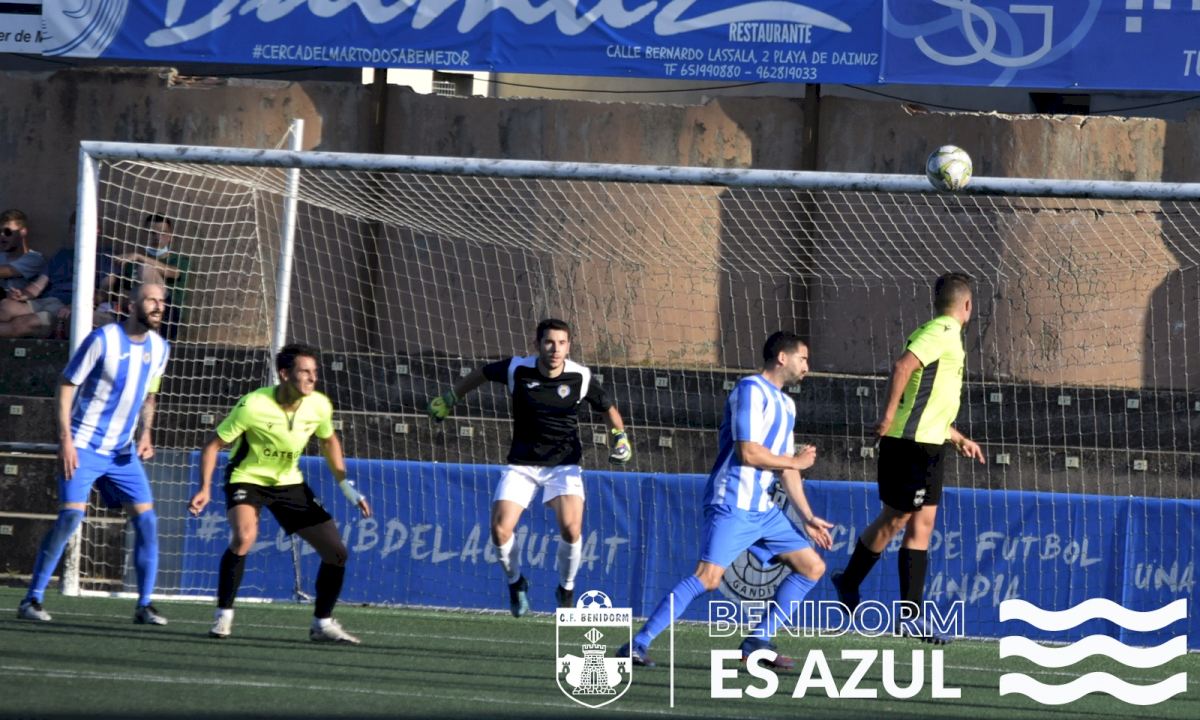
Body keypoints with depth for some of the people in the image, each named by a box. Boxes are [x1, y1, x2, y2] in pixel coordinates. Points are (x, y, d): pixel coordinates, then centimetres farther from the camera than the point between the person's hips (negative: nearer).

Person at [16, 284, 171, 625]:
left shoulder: (158, 348, 6)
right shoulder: (103, 340, -12)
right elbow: (66, 386, -9)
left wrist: (145, 435, 3)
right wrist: (65, 439, -17)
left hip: (123, 452, 6)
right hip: (83, 446, -6)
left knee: (146, 519, -3)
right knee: (71, 515, -17)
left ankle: (144, 605, 6)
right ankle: (32, 599, -9)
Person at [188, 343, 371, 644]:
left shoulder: (319, 406, -13)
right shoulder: (253, 406, -27)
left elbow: (329, 440, 10)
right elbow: (214, 445, -17)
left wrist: (346, 485, 5)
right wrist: (205, 489, -28)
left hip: (289, 482, 5)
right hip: (247, 478, -5)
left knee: (337, 551, -1)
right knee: (244, 537, -34)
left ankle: (322, 624, 18)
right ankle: (223, 617, -18)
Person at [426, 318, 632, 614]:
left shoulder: (580, 377, -11)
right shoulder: (517, 369, -11)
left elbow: (608, 408, 7)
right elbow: (482, 373, 11)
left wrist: (620, 437, -9)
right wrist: (450, 398, 18)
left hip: (563, 465, -1)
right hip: (521, 465, 1)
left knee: (571, 529, -24)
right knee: (500, 529, -15)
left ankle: (566, 590, 4)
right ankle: (515, 582, 17)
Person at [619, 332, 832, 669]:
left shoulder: (786, 404, 19)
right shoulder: (751, 390, -9)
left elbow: (786, 468, 21)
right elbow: (748, 452, -18)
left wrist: (808, 518, 16)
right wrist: (795, 461, -4)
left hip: (763, 510, 9)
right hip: (733, 505, -9)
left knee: (813, 567, 7)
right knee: (708, 576, -21)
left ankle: (757, 641, 10)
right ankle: (638, 643, -20)